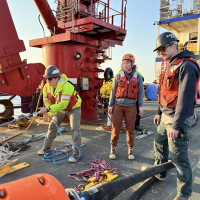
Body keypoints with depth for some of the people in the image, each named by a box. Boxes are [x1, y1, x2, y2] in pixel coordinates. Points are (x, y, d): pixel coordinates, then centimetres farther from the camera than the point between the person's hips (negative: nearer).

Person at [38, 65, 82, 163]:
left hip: (73, 108, -6)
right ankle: (46, 147, 31)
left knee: (75, 129, -14)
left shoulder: (66, 86, -37)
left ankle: (76, 154, -5)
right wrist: (53, 115, -15)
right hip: (60, 109, 6)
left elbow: (63, 104, -43)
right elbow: (47, 102, -7)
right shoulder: (46, 87, -16)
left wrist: (47, 110, -48)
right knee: (52, 126, 11)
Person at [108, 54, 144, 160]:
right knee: (115, 128, 1)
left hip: (131, 106, 0)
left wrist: (140, 106, 0)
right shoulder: (118, 76, 4)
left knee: (130, 129, 6)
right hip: (118, 105, 0)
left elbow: (140, 92, 6)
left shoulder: (138, 77, 5)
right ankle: (113, 149, 16)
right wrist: (110, 105, 4)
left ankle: (130, 150, 21)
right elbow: (113, 91, 6)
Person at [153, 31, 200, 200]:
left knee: (178, 156, -2)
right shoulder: (171, 66, 14)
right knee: (159, 144, 21)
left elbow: (186, 98, -23)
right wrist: (159, 112, 20)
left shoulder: (186, 66, -17)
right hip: (165, 116, 10)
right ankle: (159, 172, 42)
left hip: (178, 118, -10)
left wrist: (176, 125, -24)